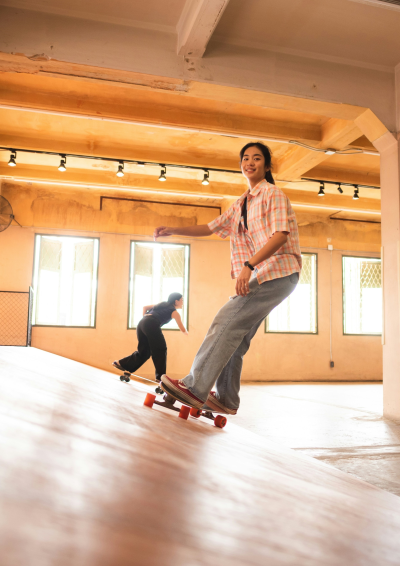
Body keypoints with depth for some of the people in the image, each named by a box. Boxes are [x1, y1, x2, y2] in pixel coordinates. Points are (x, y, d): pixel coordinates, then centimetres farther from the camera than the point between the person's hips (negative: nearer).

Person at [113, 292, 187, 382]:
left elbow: (145, 307, 27)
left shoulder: (162, 304, 30)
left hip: (142, 323, 7)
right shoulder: (174, 312, 11)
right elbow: (182, 330, 14)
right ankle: (160, 376, 2)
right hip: (152, 324, -7)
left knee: (144, 351, 16)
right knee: (160, 350, 3)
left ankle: (121, 364, 19)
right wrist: (186, 332, 36)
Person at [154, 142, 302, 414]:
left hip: (278, 271, -8)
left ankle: (195, 389, -16)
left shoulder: (273, 193, -3)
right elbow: (211, 228, 23)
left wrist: (249, 265, -26)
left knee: (227, 321, -17)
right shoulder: (241, 205, 21)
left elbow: (280, 235, -16)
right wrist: (174, 230, 10)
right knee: (236, 335, 5)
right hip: (259, 276, 8)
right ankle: (226, 399, 14)